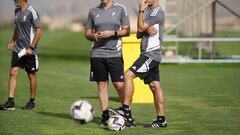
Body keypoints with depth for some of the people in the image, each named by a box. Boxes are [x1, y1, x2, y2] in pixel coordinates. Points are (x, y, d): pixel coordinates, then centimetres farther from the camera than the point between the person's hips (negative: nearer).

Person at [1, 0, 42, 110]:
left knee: (31, 75, 6)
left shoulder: (31, 12, -13)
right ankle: (10, 102, -5)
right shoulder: (17, 11, 9)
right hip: (17, 49, 6)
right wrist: (13, 41, 13)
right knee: (13, 73, -3)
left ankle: (32, 102, 18)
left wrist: (31, 48, -17)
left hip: (29, 51, -6)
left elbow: (38, 31, -13)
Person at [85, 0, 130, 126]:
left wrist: (113, 33, -13)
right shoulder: (93, 11, 11)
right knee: (102, 85, 4)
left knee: (119, 85, -7)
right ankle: (105, 116, 11)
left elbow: (127, 30, 3)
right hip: (97, 53, 2)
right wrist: (93, 36, -7)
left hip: (115, 53, -2)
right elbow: (87, 33, 15)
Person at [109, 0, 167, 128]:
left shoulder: (158, 12, -11)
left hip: (151, 54, -9)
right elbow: (139, 35, 15)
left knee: (128, 75, -16)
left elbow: (141, 27, -16)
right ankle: (161, 120, 7)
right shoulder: (148, 11, 18)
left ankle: (126, 110, -16)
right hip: (148, 54, 9)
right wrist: (146, 30, -7)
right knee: (154, 85, 7)